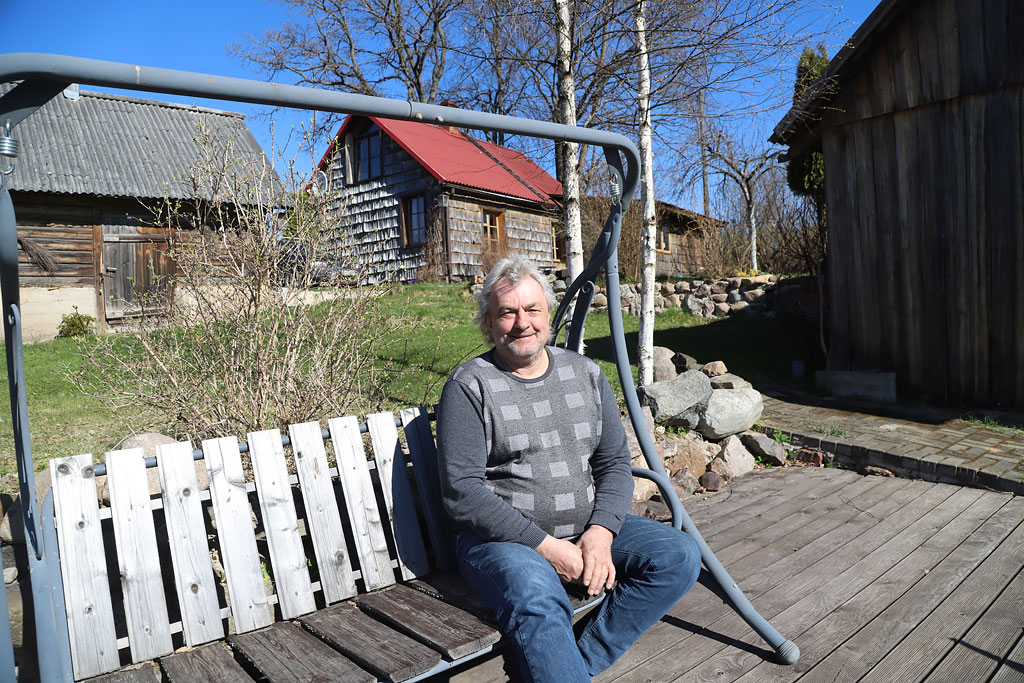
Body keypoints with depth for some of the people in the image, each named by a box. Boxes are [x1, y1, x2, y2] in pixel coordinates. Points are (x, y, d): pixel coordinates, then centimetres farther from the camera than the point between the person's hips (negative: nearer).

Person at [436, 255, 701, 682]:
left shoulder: (586, 374, 7)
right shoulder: (469, 387, -8)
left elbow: (615, 463, 7)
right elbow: (462, 492, -13)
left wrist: (600, 533, -10)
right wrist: (545, 545, -16)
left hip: (589, 527, 6)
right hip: (501, 536, -5)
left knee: (680, 555, -11)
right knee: (537, 601, -35)